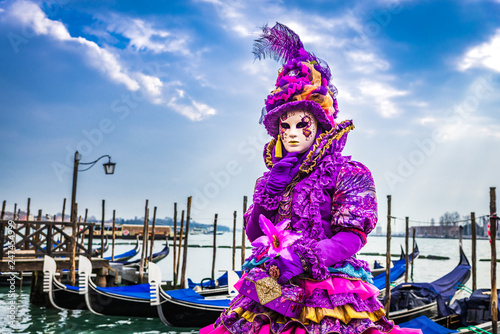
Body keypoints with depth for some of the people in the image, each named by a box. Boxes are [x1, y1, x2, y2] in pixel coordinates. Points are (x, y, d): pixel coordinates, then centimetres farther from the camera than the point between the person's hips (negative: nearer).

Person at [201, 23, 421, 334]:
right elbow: (253, 233, 14)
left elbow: (353, 235, -7)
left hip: (328, 290, -4)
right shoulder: (272, 175, 20)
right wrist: (271, 190, 1)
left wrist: (301, 259, -19)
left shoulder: (349, 173, 4)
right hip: (269, 290, 4)